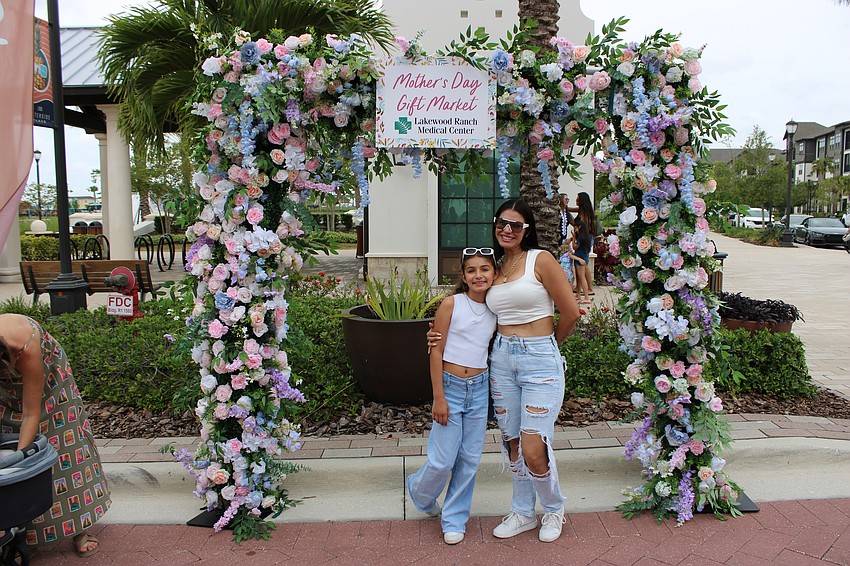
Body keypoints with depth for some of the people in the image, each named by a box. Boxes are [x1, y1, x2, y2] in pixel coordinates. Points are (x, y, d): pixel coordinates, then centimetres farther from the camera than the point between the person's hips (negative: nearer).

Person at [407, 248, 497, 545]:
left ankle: (454, 519, 27)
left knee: (470, 459, 9)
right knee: (443, 460, 1)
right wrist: (439, 398, -11)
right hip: (451, 386, -4)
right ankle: (420, 491, 33)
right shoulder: (451, 304, -9)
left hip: (480, 389, 4)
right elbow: (437, 352, -8)